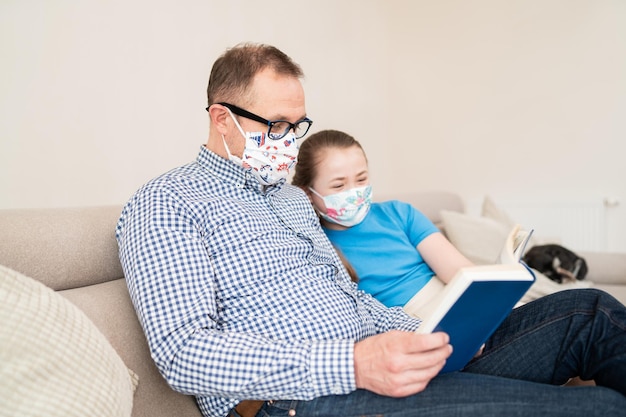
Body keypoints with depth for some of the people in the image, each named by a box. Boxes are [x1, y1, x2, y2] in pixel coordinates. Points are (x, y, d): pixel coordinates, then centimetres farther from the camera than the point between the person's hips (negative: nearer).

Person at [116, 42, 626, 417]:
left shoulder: (294, 198, 22)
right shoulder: (164, 204, -4)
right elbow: (183, 352, -16)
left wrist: (424, 338, 3)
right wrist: (351, 366, -25)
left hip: (375, 371, 8)